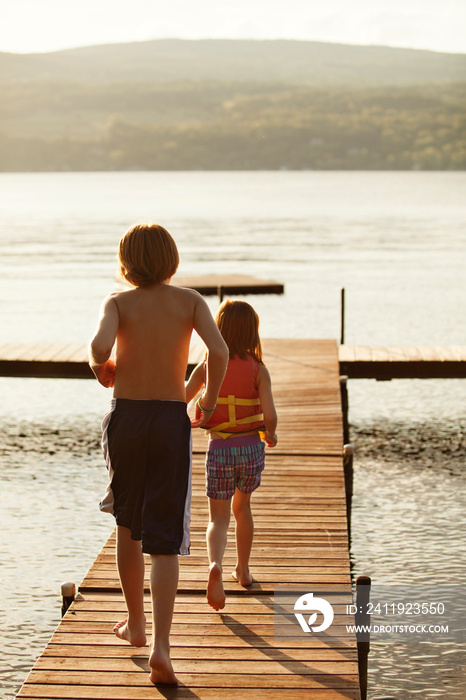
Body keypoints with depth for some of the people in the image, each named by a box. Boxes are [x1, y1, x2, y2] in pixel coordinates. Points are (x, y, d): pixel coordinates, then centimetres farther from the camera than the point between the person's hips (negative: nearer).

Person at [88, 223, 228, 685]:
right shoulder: (189, 301, 1)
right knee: (164, 540, -1)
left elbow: (100, 345, -23)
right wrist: (209, 402, 1)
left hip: (125, 419, 1)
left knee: (127, 525, 21)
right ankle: (160, 645, -16)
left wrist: (100, 366, 0)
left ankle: (135, 623, 34)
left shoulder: (118, 302, -2)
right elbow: (218, 351, -14)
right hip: (171, 422, 0)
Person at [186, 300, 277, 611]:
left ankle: (216, 565, -27)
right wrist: (271, 434, 5)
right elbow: (269, 415, -16)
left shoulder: (207, 367, -3)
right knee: (242, 506, 25)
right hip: (251, 447, 1)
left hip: (219, 450, -1)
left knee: (219, 518, 3)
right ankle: (243, 570, 34)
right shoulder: (258, 369, -7)